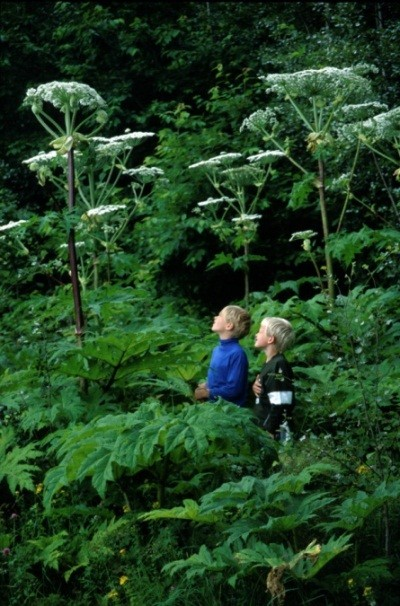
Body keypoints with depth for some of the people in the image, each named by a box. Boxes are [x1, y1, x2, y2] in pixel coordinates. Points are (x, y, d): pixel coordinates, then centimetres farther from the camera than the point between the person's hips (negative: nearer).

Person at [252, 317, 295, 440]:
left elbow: (281, 406, -22)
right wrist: (256, 387, 4)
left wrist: (269, 433, -21)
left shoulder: (279, 365, -17)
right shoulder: (270, 363, 13)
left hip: (272, 432, -10)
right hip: (263, 427, 10)